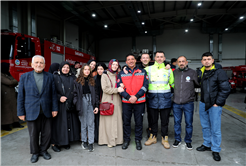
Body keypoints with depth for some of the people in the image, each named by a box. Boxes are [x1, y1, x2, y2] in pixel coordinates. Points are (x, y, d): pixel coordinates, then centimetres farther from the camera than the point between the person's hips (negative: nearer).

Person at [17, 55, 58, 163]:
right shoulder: (25, 77, 1)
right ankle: (35, 153, 33)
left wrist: (54, 108, 0)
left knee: (47, 133, 9)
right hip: (31, 111, -1)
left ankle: (43, 150, 33)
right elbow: (20, 96, 1)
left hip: (46, 111, 1)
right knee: (33, 134, 10)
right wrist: (20, 112, -1)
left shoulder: (49, 76, 4)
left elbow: (53, 94, 4)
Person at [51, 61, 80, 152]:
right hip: (59, 104, -3)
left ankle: (66, 141, 22)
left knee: (69, 122, 7)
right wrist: (59, 97, -16)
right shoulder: (55, 77, -1)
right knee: (58, 123, 1)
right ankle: (54, 143, 15)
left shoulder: (72, 77, 10)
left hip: (70, 104, 4)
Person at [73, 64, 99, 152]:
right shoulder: (78, 81, 4)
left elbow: (95, 93, 9)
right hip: (82, 102, -1)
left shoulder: (92, 81, 11)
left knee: (91, 123, 2)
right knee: (83, 123, 8)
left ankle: (91, 143, 9)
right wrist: (76, 104, -10)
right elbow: (75, 93, 1)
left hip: (91, 102, 2)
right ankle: (84, 141, 23)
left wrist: (96, 105, 3)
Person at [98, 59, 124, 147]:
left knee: (117, 119, 4)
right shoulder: (105, 75, 1)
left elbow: (121, 87, 13)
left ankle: (117, 138, 16)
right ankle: (109, 140, 10)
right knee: (108, 120, -1)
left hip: (117, 101, 4)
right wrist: (116, 90, -15)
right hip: (107, 101, -3)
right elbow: (105, 89, -9)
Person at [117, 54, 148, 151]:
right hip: (126, 102, 1)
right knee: (126, 121, 9)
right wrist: (128, 97, -12)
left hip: (139, 101, 0)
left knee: (139, 121, 9)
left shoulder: (142, 72, 6)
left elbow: (145, 86, -2)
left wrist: (136, 96, -13)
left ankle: (138, 140, 27)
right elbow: (119, 87, -1)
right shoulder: (122, 73, 6)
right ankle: (126, 139, 27)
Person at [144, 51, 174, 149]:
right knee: (153, 119, 10)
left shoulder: (168, 70, 9)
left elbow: (172, 83, 15)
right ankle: (153, 137, 26)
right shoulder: (148, 69, 6)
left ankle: (165, 138, 22)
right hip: (152, 97, 0)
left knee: (165, 120, 7)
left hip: (165, 97, 0)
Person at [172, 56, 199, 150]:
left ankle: (188, 141, 28)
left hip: (188, 103, -1)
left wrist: (189, 87, 0)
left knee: (189, 123, 10)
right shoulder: (174, 72, 4)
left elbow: (198, 85, 6)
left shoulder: (193, 73, -1)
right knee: (177, 122, 13)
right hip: (176, 103, 2)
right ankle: (177, 140, 30)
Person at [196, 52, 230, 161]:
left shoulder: (219, 72, -12)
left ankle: (215, 150, 18)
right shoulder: (201, 72, 7)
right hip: (203, 103, 6)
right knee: (205, 126, 16)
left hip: (215, 105, -6)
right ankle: (207, 144, 33)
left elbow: (225, 89, -13)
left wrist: (218, 103, -13)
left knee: (215, 128, 2)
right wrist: (203, 99, 9)